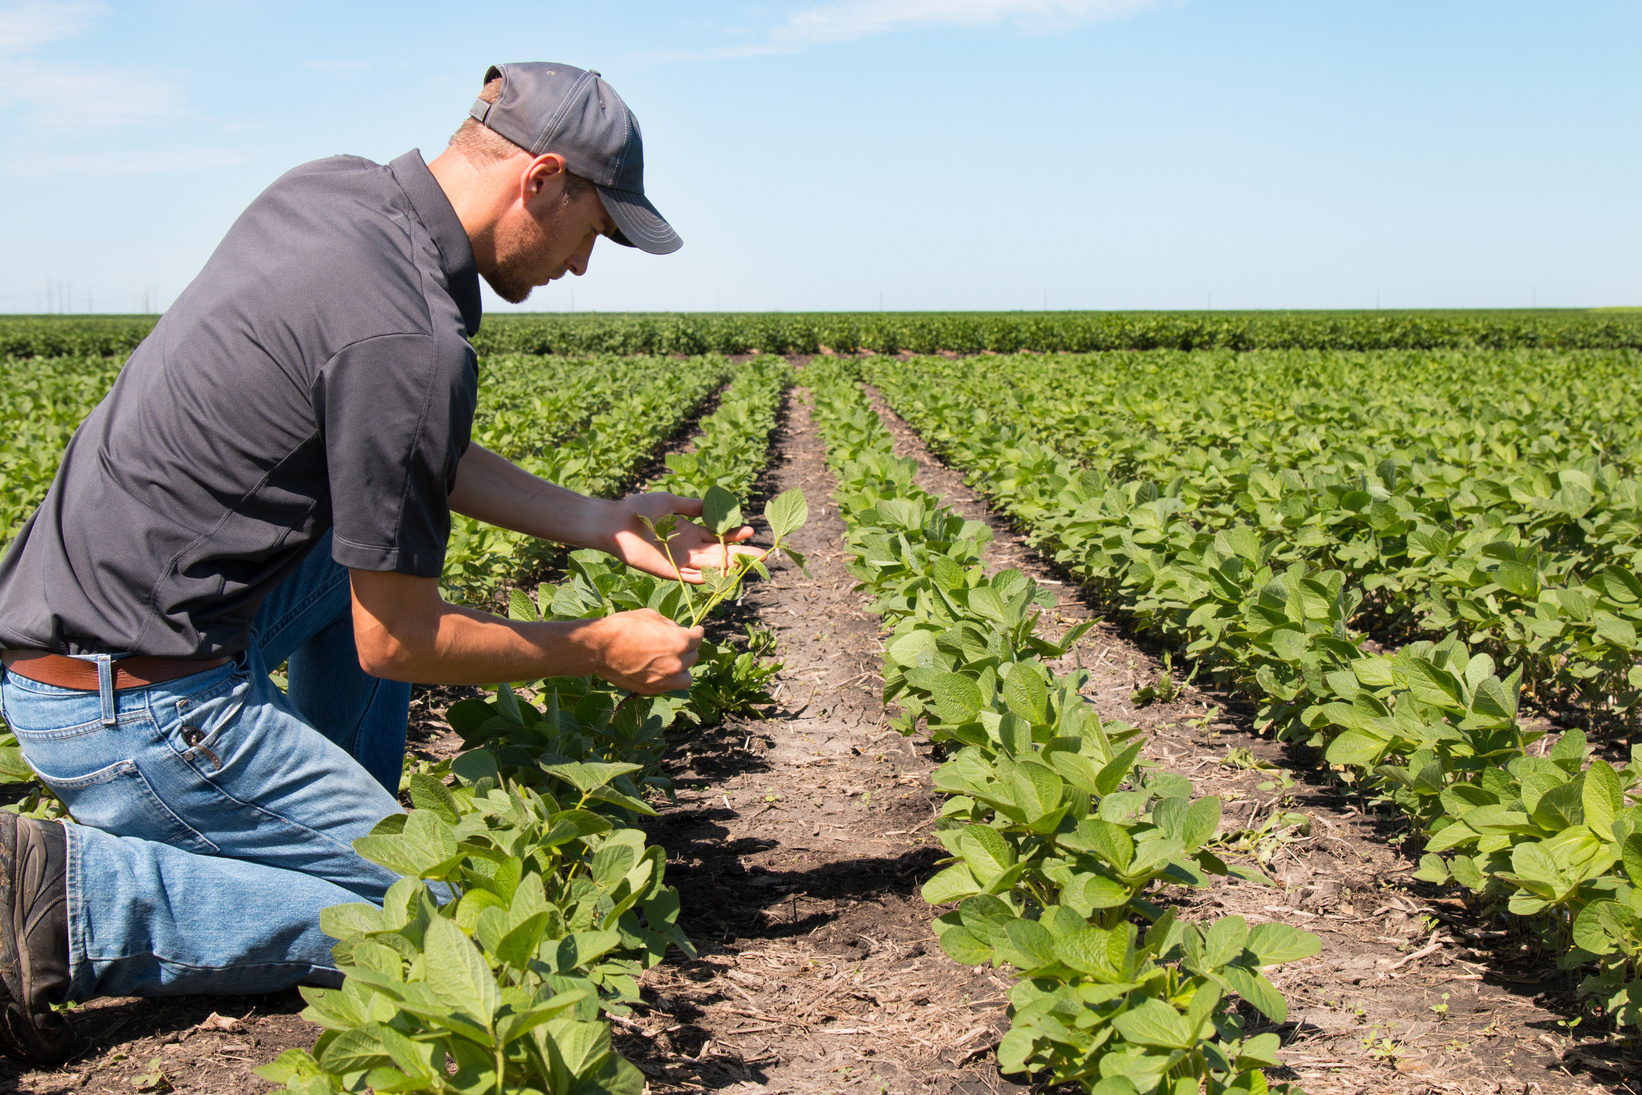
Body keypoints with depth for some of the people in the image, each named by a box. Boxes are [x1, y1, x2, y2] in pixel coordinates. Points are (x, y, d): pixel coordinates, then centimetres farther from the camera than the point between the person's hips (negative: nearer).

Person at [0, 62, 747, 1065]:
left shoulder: (324, 189, 6)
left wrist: (600, 523, 13)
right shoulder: (411, 340, -22)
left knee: (384, 525, 22)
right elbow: (397, 642, -13)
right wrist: (599, 651, 1)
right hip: (134, 703, -10)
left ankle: (340, 828, 21)